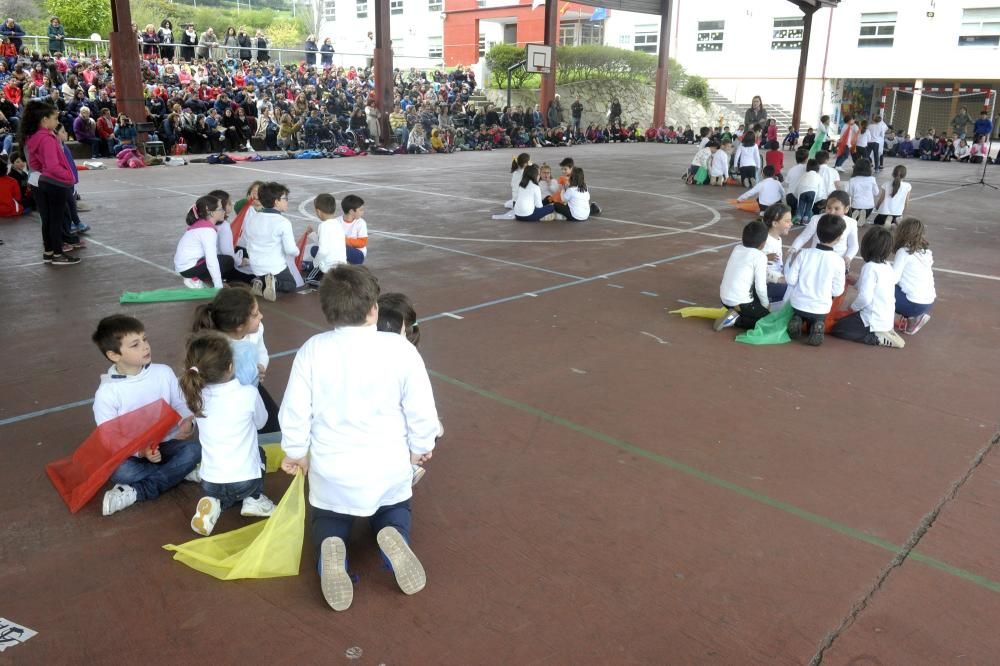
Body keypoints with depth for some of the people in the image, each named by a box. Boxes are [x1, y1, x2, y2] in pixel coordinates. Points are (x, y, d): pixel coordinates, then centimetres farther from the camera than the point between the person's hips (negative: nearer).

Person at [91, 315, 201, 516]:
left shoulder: (163, 372, -5)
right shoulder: (106, 393, -13)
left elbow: (181, 404, 3)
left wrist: (188, 422, -21)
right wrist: (140, 451, -27)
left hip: (166, 444, 3)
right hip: (131, 452, -2)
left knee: (193, 450, -28)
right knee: (120, 472, -34)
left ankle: (135, 493, -21)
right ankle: (179, 472, -13)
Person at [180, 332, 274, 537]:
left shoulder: (195, 396, -7)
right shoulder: (249, 394, -16)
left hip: (210, 483, 2)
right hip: (246, 482, -2)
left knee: (220, 492, 37)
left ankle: (215, 504, 3)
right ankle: (253, 499, 11)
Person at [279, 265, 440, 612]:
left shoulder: (312, 350, -14)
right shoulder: (400, 348, -16)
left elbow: (294, 411, -7)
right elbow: (422, 411, -9)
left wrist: (295, 452, 12)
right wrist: (420, 448, 11)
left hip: (331, 468, 0)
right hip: (389, 466, 0)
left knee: (328, 518, 30)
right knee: (394, 509, 32)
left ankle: (331, 549, -7)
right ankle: (393, 535, -6)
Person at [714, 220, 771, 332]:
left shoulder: (737, 249, 8)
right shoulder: (760, 256, -11)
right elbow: (760, 287, -14)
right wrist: (766, 304, 4)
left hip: (725, 298, 8)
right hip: (741, 303, -8)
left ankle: (736, 314, 10)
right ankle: (736, 320, -5)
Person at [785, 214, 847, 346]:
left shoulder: (804, 254, -12)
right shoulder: (838, 261, -14)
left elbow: (790, 280, -8)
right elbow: (837, 291, -8)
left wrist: (790, 264, 10)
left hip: (799, 304, 1)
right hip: (820, 308, -1)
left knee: (798, 315, 32)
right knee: (816, 325, 27)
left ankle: (797, 321, -1)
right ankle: (816, 328, -6)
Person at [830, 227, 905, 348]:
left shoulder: (870, 267, -20)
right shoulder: (887, 266, 4)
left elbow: (865, 297, -25)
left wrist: (853, 307, -8)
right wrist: (856, 281, 23)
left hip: (873, 321, -8)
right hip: (886, 319, 8)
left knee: (835, 329, 2)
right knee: (843, 320, 26)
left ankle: (876, 338, -7)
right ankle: (882, 333, 10)